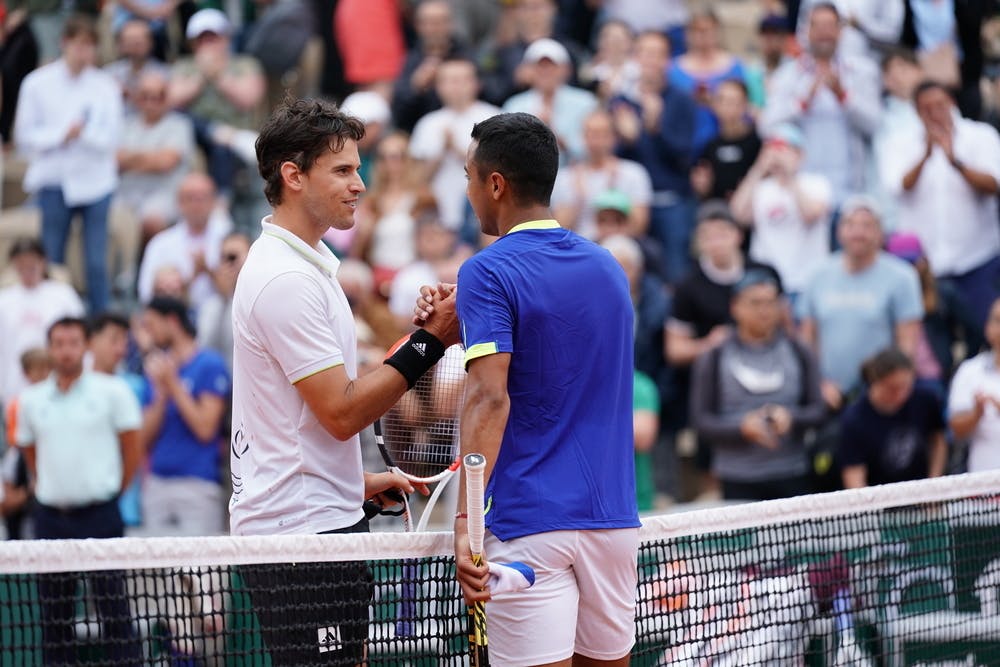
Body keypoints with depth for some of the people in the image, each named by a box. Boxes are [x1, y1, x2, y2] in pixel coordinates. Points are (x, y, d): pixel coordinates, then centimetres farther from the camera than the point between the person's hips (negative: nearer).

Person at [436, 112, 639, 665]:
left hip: (530, 524, -6)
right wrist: (465, 326, 23)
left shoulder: (488, 273, -8)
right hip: (613, 516, 6)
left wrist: (464, 519, -25)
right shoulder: (607, 267, 12)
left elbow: (490, 398, -19)